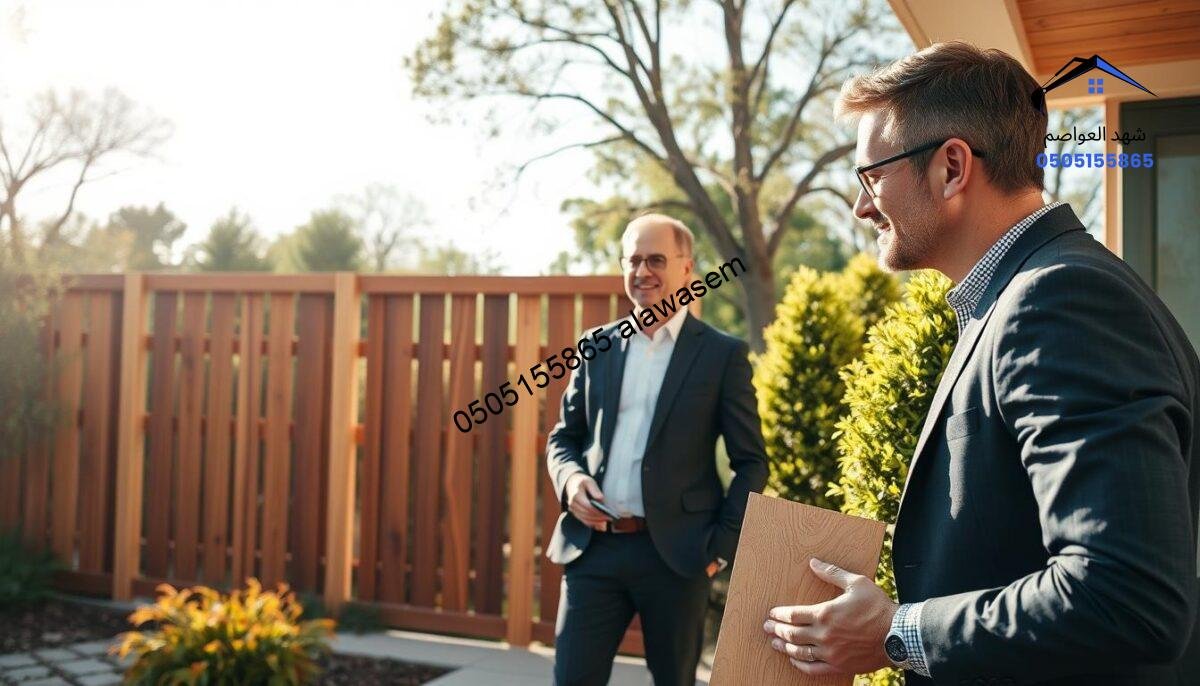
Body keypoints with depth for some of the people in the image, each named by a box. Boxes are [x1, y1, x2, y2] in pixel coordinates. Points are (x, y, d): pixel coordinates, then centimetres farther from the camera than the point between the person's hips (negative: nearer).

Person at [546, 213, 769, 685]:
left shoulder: (722, 354, -1)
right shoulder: (597, 345, 9)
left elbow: (751, 462, 0)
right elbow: (563, 437, 15)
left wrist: (722, 545, -7)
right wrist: (570, 477, -6)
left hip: (676, 553, -2)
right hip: (593, 546, 3)